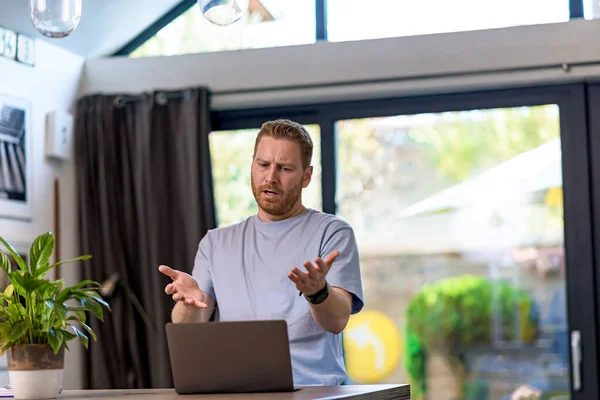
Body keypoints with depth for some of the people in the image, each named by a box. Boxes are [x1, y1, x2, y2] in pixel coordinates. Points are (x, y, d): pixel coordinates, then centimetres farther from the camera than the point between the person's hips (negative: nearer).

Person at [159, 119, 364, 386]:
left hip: (311, 389, -2)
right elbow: (189, 328, 6)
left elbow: (337, 321, -8)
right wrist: (190, 302, -17)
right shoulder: (216, 242, 17)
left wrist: (318, 292, -30)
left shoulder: (332, 233, 6)